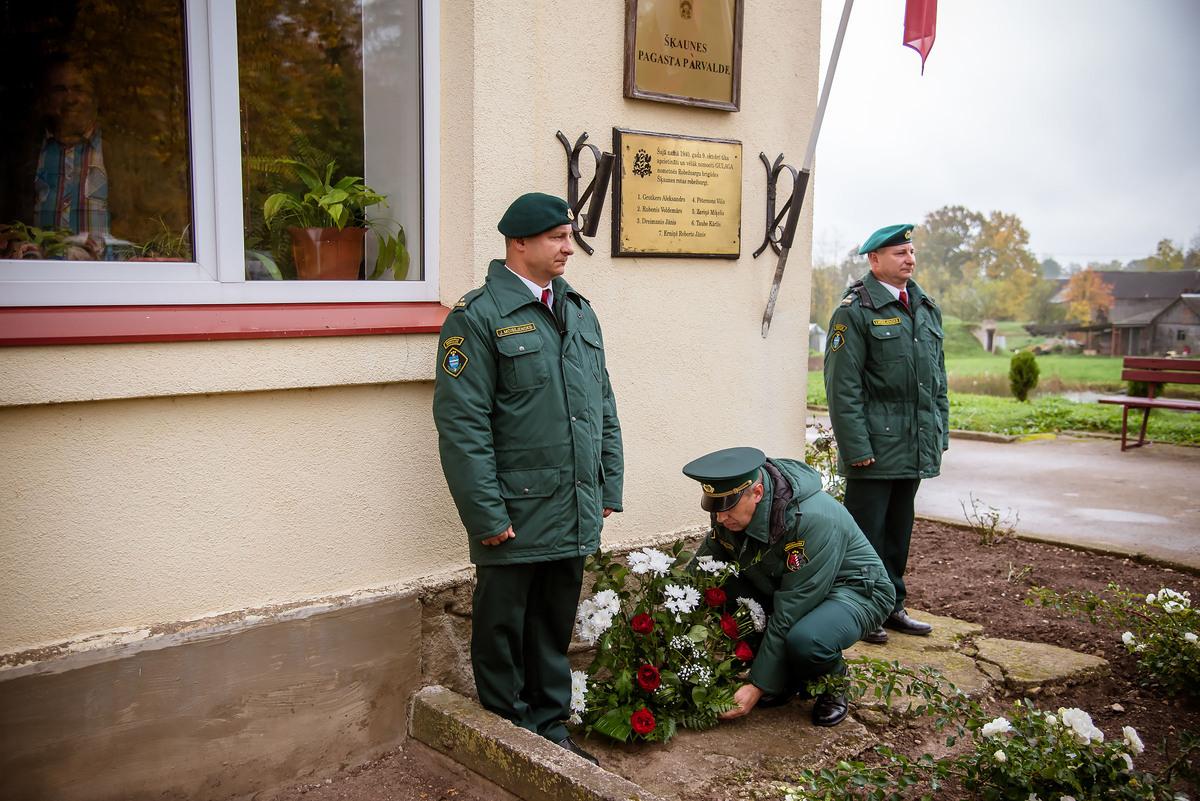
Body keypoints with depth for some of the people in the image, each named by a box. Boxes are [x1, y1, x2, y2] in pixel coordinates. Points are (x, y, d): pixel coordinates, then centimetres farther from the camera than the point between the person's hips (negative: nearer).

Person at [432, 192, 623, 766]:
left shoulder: (579, 312, 12)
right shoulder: (478, 316, -11)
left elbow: (604, 409, 16)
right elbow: (461, 425, -15)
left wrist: (609, 487, 11)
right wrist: (487, 514, -17)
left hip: (575, 517, 6)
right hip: (515, 518, -6)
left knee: (555, 629, 19)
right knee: (503, 632, 9)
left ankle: (551, 726, 34)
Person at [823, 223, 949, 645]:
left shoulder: (927, 308, 14)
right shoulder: (854, 312, -10)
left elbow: (938, 376, 19)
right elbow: (842, 387, -14)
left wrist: (941, 431, 13)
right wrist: (856, 447, -18)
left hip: (916, 448, 7)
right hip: (876, 446, -7)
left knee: (898, 530, 17)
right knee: (866, 532, 2)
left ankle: (892, 606, 29)